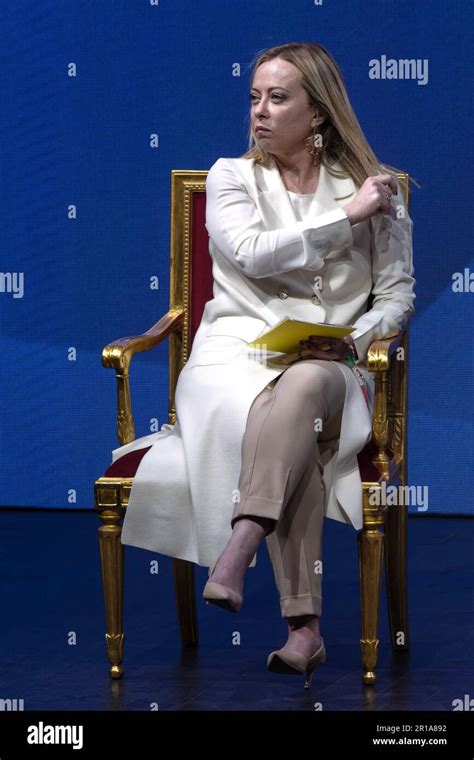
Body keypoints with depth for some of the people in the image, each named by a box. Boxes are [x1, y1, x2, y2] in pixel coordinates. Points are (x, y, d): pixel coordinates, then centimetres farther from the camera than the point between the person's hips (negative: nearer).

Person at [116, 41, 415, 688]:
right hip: (238, 353, 0)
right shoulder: (232, 176, 13)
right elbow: (253, 253, -7)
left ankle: (235, 555, -52)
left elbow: (397, 292, 12)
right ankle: (304, 627, -45)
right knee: (284, 424, -36)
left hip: (332, 367, 0)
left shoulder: (375, 186, 14)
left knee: (302, 387, -40)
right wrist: (347, 216, -8)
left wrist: (353, 341, -8)